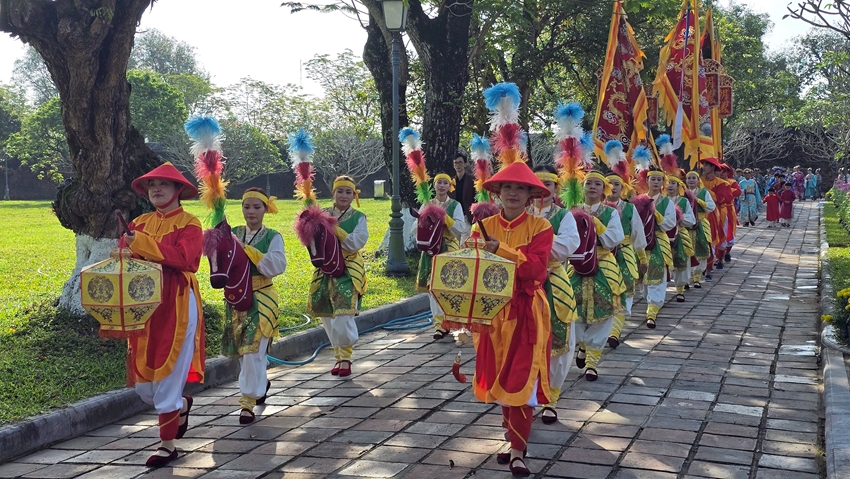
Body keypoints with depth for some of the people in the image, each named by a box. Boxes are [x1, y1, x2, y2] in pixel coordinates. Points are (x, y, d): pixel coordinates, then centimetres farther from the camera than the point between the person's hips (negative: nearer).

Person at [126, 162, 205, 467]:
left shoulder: (189, 224, -4)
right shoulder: (140, 223, 12)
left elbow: (182, 257, -21)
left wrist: (141, 243, -25)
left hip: (177, 305, -6)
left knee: (168, 374, -3)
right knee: (143, 380, 8)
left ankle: (168, 444, 10)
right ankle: (180, 405, 38)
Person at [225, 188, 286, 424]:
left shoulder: (272, 237, -4)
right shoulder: (233, 234, 6)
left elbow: (277, 265, -20)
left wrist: (247, 249, -22)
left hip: (261, 299, -4)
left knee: (253, 350, -9)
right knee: (242, 349, 16)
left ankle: (248, 402, 0)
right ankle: (262, 382, 42)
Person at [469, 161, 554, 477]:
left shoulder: (540, 227, -5)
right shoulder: (484, 227, 4)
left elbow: (536, 268, -19)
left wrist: (500, 250, -29)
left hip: (527, 314, -3)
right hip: (493, 312, 4)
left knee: (521, 380, -6)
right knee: (501, 379, 12)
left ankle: (518, 451, -1)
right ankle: (515, 438, 29)